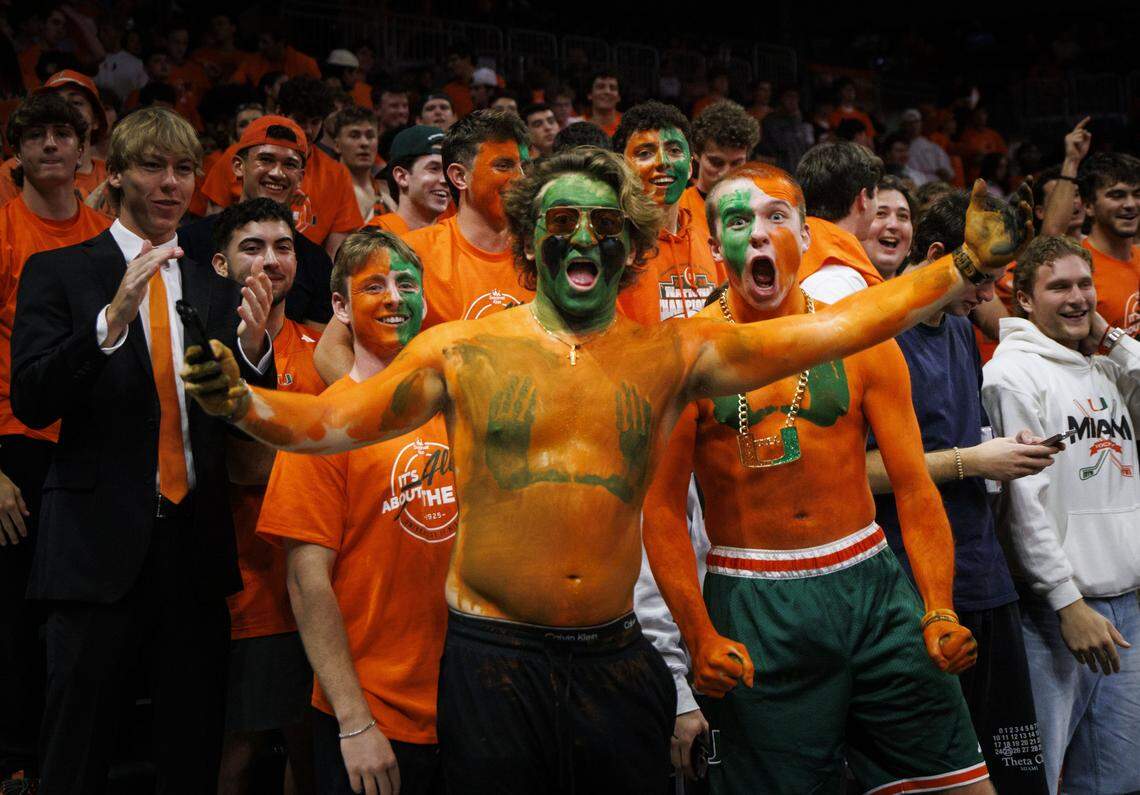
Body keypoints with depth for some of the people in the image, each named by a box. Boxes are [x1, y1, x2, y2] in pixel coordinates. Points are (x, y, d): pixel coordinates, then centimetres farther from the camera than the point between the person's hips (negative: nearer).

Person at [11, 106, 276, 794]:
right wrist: (113, 318, -24)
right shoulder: (58, 273, 0)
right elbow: (31, 401, -11)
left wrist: (254, 346, -11)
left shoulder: (216, 289, 12)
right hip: (101, 543, -4)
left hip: (197, 544, 4)